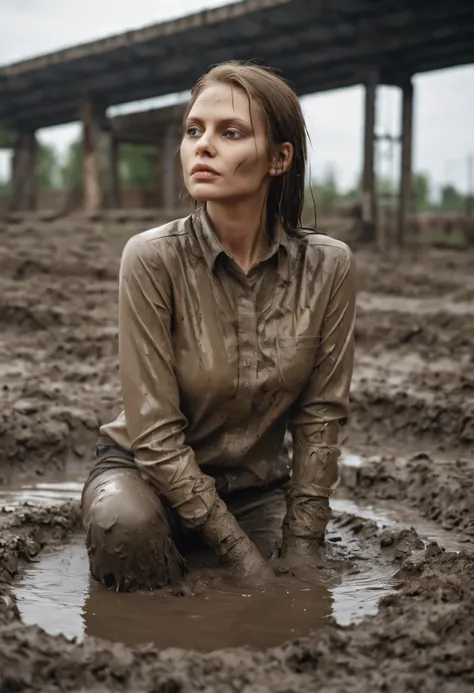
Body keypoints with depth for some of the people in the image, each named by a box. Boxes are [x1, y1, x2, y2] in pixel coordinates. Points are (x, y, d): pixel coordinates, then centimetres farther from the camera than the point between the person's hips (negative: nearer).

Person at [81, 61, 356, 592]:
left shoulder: (328, 265, -13)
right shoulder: (152, 259, -20)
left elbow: (320, 418, -6)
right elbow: (155, 433, -20)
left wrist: (299, 556, -9)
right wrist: (244, 559, -20)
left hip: (261, 483, 3)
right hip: (151, 471, -3)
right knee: (123, 520, -34)